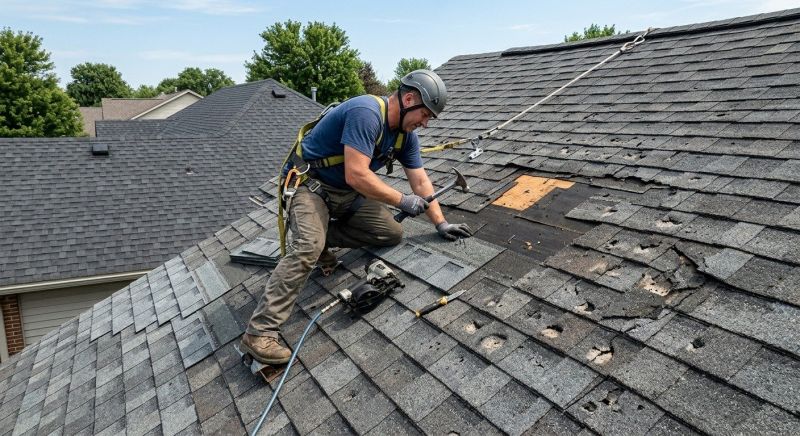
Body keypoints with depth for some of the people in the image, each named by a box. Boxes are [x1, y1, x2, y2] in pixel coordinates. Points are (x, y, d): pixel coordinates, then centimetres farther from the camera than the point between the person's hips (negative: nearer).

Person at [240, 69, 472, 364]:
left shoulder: (405, 134, 1)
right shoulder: (366, 113, -27)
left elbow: (420, 180, 7)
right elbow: (356, 175, -33)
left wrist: (440, 223, 3)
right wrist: (402, 201, -23)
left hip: (349, 194, 8)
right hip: (311, 185, -8)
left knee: (393, 234, -2)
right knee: (307, 250, -29)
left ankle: (323, 235, 9)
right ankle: (258, 333, -26)